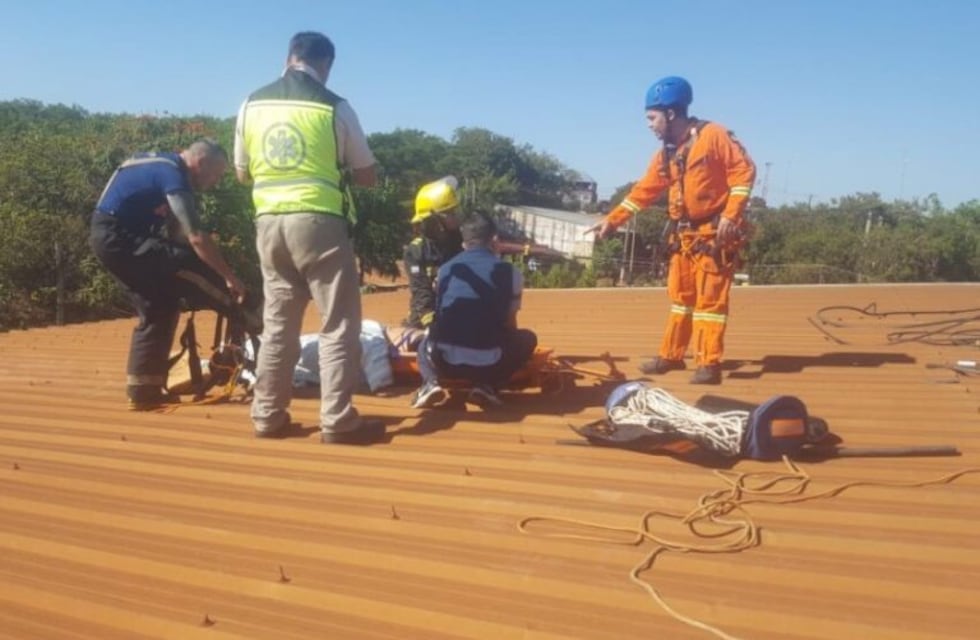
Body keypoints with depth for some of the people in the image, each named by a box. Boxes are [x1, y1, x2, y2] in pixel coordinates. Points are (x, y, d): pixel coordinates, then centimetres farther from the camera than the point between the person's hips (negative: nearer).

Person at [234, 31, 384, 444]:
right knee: (338, 325, 2)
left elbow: (243, 174, 16)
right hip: (318, 221, -4)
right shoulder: (334, 107, -3)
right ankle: (337, 421, 2)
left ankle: (267, 416, 19)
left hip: (269, 222, 5)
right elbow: (368, 176, 4)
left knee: (278, 323, 14)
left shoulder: (251, 106, 8)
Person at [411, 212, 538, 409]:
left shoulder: (445, 269, 12)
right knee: (528, 338, 25)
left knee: (426, 344, 37)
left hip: (445, 361, 3)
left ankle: (430, 383, 6)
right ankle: (487, 386, 6)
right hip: (489, 364, -2)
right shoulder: (509, 271, 4)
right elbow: (510, 325, 13)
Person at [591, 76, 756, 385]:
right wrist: (612, 220, 10)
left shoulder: (713, 135, -9)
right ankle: (671, 356, 22)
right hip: (683, 234, 7)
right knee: (680, 296, 12)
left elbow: (743, 169, -12)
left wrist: (731, 215, -20)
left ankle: (709, 364, -2)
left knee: (710, 298, -6)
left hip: (714, 233, -7)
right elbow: (644, 190, 14)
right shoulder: (666, 154, 12)